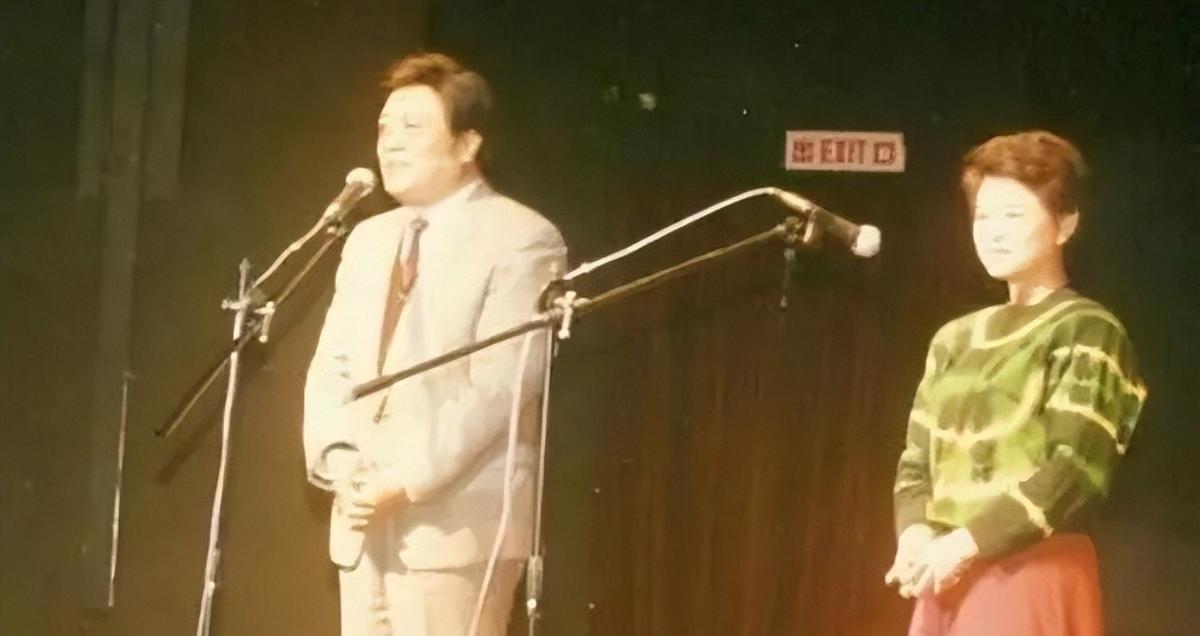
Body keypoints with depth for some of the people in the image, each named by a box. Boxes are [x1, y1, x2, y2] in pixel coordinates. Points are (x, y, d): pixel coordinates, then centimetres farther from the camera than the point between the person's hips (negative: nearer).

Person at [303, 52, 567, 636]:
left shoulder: (521, 240, -6)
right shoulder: (368, 240, 18)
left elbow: (500, 383, -15)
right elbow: (331, 367, 15)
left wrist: (409, 480, -19)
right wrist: (335, 456, -4)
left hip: (456, 520, -7)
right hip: (363, 522, 7)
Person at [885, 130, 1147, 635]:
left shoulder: (1087, 332, -2)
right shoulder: (955, 339, 19)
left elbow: (1075, 470, -13)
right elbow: (916, 461, 17)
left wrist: (965, 543, -17)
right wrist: (915, 534, -5)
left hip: (1032, 580, -7)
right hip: (950, 583, 7)